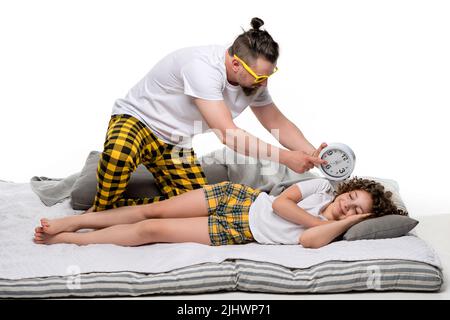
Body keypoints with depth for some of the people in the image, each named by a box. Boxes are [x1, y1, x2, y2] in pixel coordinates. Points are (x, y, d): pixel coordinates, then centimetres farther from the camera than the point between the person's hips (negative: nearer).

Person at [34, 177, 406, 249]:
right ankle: (70, 222, 15)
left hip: (240, 232, -2)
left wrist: (346, 222, -27)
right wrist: (319, 218, -13)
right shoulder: (323, 185, 0)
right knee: (153, 210, -2)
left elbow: (309, 239, -31)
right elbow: (281, 201, -8)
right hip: (239, 197, 2)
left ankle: (64, 239, 5)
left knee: (151, 230, -9)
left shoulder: (330, 230, -9)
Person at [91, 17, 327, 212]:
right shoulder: (203, 67, -33)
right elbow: (227, 134, -36)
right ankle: (99, 212, -12)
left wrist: (314, 155, -10)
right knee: (119, 155, -42)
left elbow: (277, 122, 3)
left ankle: (112, 208, 2)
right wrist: (284, 157, -34)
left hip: (175, 143, 7)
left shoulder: (253, 79, -7)